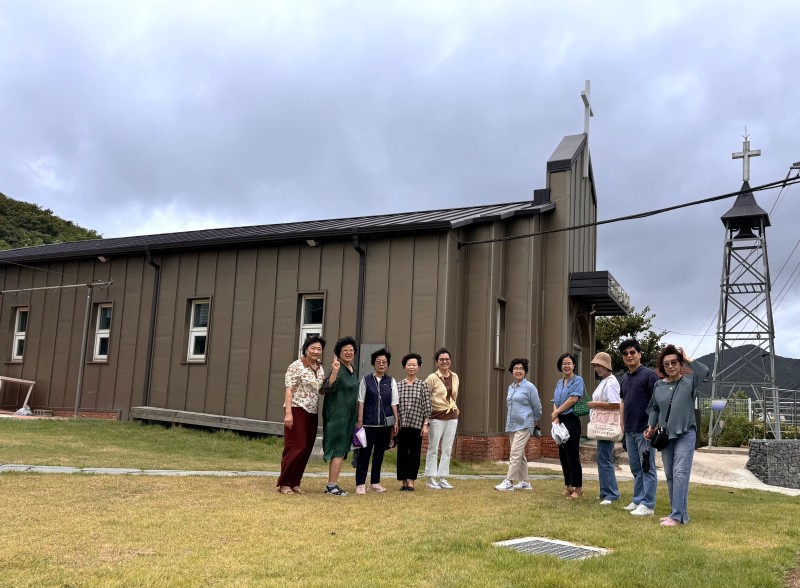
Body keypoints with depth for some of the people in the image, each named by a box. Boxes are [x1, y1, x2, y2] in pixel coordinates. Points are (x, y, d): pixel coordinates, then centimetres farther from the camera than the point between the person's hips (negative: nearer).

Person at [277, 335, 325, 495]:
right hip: (297, 410, -7)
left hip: (312, 413, 7)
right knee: (296, 447, -7)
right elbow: (289, 390, -11)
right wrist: (288, 412, -20)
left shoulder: (320, 368, 13)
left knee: (306, 449, 6)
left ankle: (295, 483, 15)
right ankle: (283, 483, 3)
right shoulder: (296, 366, -7)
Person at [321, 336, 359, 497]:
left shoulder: (353, 370, 13)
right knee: (338, 449, -9)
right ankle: (332, 485, -3)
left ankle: (332, 485, 17)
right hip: (336, 415, -9)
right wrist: (334, 372, -40)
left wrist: (357, 417, 23)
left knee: (341, 450, 11)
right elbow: (327, 389, -26)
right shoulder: (337, 368, -13)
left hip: (348, 416, 9)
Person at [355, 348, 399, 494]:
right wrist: (360, 420, -5)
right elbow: (361, 401, 1)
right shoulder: (366, 380, 2)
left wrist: (396, 421, 3)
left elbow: (394, 403, 8)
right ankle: (360, 484, 2)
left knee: (380, 453, 10)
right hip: (368, 422, -2)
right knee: (364, 452, -3)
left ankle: (375, 482, 20)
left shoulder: (391, 381, 8)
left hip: (385, 423, 3)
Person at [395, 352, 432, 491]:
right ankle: (404, 482, 13)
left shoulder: (423, 385, 2)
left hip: (417, 424, -1)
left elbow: (427, 406, 0)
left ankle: (411, 482, 8)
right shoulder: (398, 385, 6)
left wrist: (425, 425, -5)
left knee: (415, 453, 2)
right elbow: (394, 405, 7)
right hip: (402, 424, 1)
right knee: (402, 453, 4)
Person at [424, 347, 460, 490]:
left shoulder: (455, 377, 7)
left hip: (452, 417, 5)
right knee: (433, 449, 2)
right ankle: (431, 479, 9)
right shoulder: (432, 378, -9)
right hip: (437, 417, -5)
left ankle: (443, 478, 14)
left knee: (447, 449, 7)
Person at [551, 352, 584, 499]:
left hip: (571, 420, -7)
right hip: (560, 421, 7)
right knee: (563, 455, 9)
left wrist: (556, 413, -9)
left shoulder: (578, 380, -4)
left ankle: (578, 489, 0)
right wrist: (556, 418, -8)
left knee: (572, 455, -6)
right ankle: (568, 486, 18)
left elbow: (573, 399, -15)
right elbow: (555, 402, 10)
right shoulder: (559, 383, 15)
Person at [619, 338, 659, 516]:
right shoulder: (624, 379, 13)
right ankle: (637, 500, 23)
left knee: (647, 468, -2)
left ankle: (648, 505, 3)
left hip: (645, 430, -7)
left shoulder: (648, 375, -9)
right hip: (630, 431, 8)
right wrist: (623, 425, 15)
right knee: (635, 468, 14)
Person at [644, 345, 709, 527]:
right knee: (670, 476, 9)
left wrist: (688, 359, -14)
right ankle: (679, 513, 19)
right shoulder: (658, 386, 6)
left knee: (680, 473, -14)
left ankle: (677, 515, -14)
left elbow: (705, 372, -23)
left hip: (685, 435, -5)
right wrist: (651, 427, 3)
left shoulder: (689, 382, -4)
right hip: (665, 436, 5)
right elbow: (654, 409, 15)